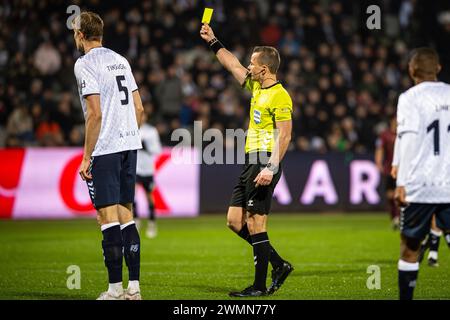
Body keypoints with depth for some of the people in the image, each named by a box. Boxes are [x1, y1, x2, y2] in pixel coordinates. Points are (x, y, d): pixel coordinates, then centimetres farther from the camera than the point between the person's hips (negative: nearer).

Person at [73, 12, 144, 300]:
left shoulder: (86, 63, -9)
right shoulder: (120, 60, 15)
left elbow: (95, 113, -16)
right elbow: (139, 108, 15)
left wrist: (87, 157, -12)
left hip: (105, 149, -7)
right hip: (130, 145, 8)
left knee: (108, 217, -4)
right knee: (126, 214, 11)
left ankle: (115, 289, -4)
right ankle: (134, 287, 11)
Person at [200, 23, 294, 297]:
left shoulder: (279, 96, -13)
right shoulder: (257, 87, 15)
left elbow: (284, 134, -19)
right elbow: (233, 65, 30)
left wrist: (271, 168, -26)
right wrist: (213, 42, 33)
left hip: (265, 163, -10)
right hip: (251, 163, 10)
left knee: (255, 223, -9)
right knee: (235, 220, 8)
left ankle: (260, 286, -3)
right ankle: (278, 265, 12)